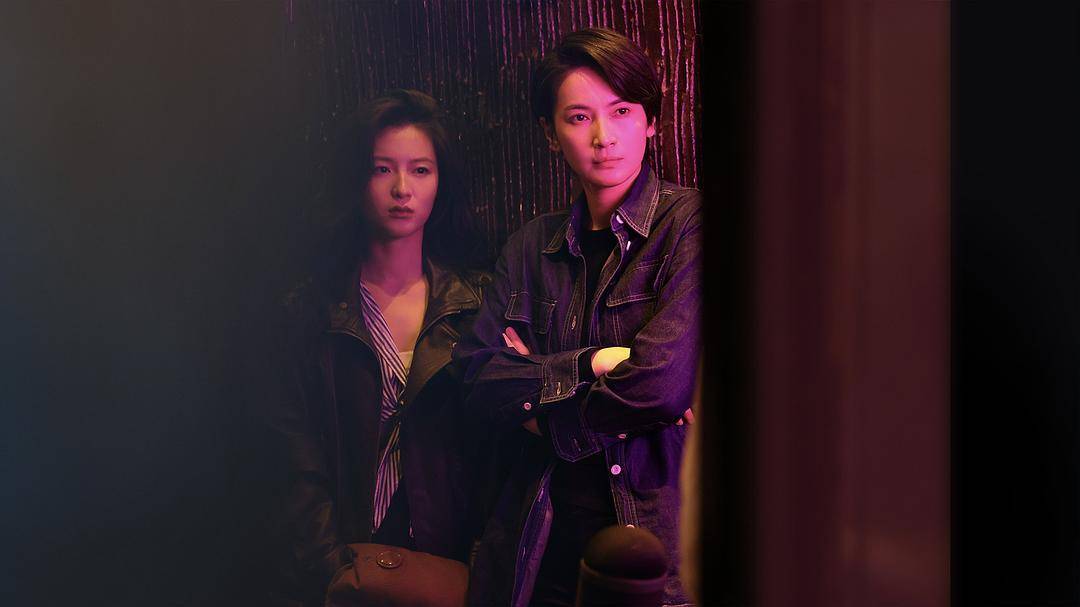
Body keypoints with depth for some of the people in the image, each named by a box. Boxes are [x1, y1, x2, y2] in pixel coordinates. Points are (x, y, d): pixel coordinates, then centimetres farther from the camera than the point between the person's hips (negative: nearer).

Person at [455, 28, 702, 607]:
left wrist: (539, 383, -4)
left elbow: (666, 380, -19)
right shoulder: (533, 245, 9)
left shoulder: (689, 222, -7)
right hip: (546, 542, 5)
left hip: (657, 532, -4)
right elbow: (479, 382, -1)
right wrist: (591, 364, -15)